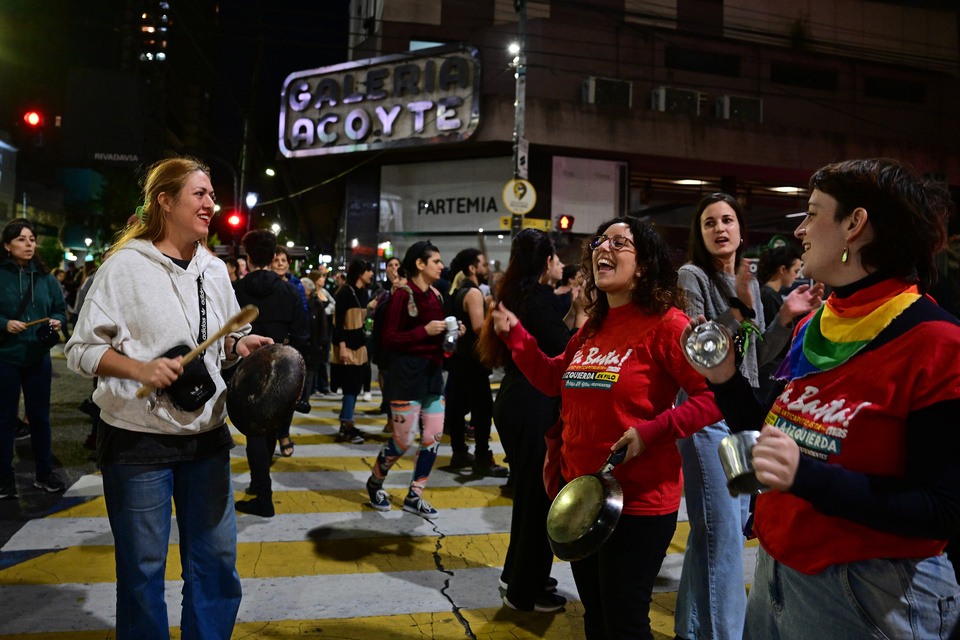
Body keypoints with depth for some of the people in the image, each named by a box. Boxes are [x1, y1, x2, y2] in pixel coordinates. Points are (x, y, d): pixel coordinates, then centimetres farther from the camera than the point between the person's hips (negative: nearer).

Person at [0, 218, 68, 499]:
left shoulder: (46, 278, 7)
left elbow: (60, 309, 11)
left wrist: (57, 322, -8)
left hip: (38, 357, 3)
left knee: (40, 417, 11)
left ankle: (44, 473, 22)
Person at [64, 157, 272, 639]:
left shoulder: (214, 269, 10)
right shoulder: (126, 266, -7)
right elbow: (80, 349, -5)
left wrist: (240, 345, -3)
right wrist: (141, 369, -20)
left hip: (207, 436, 5)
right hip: (138, 439, -5)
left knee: (217, 562, 11)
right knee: (143, 568, 8)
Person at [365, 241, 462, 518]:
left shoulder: (435, 295, 11)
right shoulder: (403, 295, -10)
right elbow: (389, 339, -13)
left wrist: (451, 332, -1)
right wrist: (424, 331, -21)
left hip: (433, 372, 7)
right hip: (408, 373, -7)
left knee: (434, 436, 5)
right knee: (404, 439, -1)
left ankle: (414, 496, 18)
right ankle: (375, 482, 27)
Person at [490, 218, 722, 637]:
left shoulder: (665, 324, -14)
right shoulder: (592, 328, 9)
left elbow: (714, 395, -19)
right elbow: (553, 379, 17)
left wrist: (653, 431, -25)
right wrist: (514, 334, 11)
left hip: (638, 503, -7)